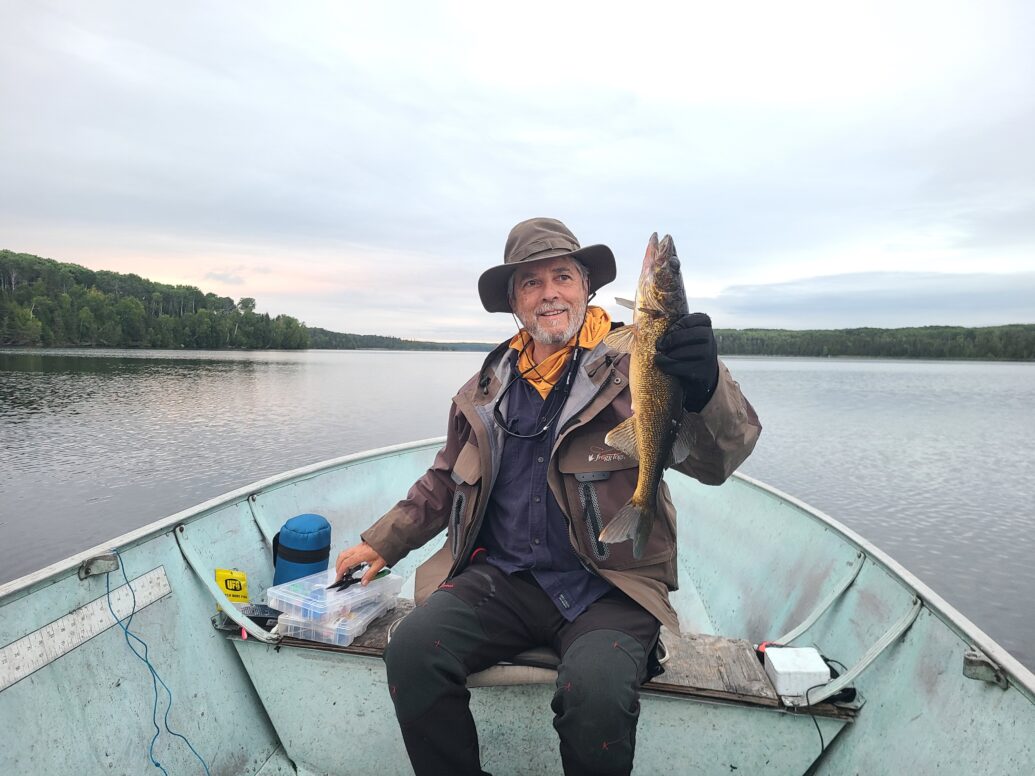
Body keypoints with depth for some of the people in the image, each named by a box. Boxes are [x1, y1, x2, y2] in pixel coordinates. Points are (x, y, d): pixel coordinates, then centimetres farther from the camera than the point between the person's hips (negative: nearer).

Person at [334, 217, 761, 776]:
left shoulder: (635, 366, -4)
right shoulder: (488, 387, 11)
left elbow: (716, 462, -17)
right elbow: (446, 481, 23)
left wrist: (705, 388, -38)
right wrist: (382, 542, 20)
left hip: (608, 588, -3)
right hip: (502, 578, 4)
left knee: (597, 693, -30)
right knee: (411, 649, -20)